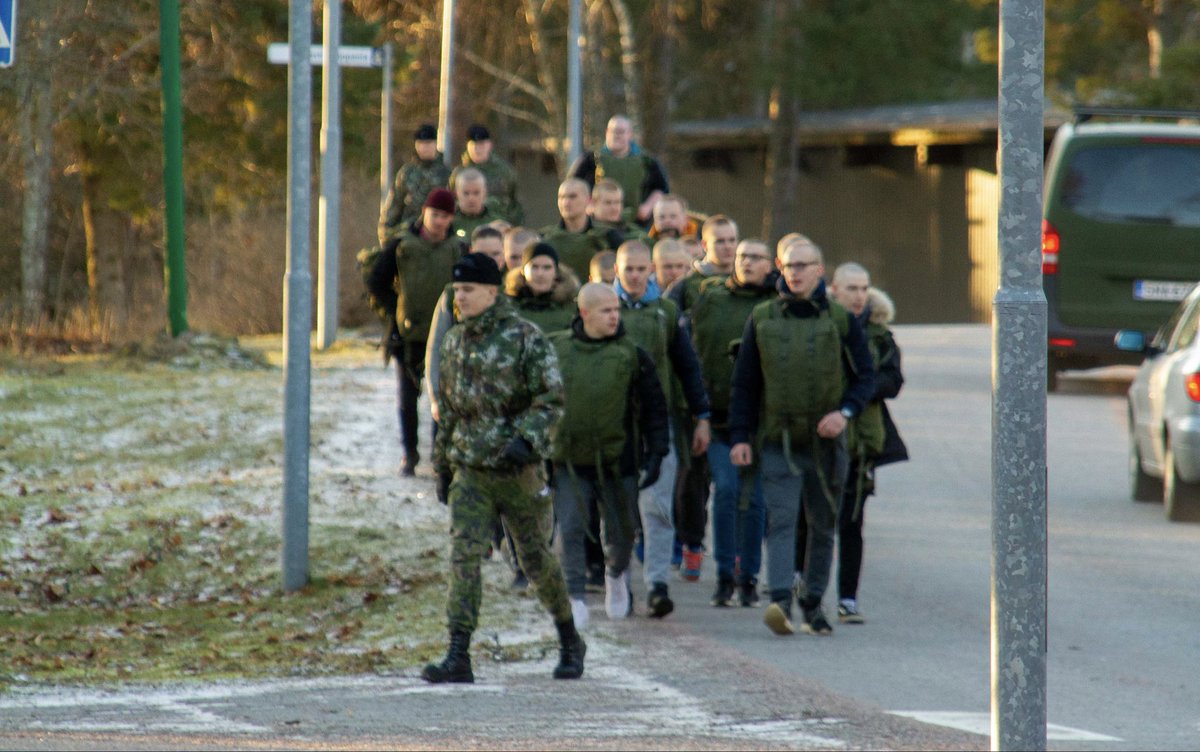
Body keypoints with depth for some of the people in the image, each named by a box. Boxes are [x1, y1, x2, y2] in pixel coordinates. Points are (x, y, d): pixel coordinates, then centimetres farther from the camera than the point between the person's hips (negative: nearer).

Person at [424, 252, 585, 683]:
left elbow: (551, 399, -12)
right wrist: (442, 466, 20)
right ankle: (458, 657, -16)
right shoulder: (454, 343, 10)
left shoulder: (525, 339, -8)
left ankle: (570, 642, 28)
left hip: (517, 470, -4)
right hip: (469, 472, 4)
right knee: (464, 556, -11)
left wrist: (526, 439, -27)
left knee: (536, 559, 8)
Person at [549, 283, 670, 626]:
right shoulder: (556, 350, 1)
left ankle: (616, 573, 41)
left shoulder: (631, 355, -2)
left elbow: (654, 407, 3)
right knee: (570, 528, -10)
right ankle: (574, 598, -5)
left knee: (620, 531, 10)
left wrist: (655, 453, -3)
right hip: (569, 460, 0)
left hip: (616, 460, 0)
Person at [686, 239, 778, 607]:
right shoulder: (709, 296, 8)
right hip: (718, 411, 1)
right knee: (725, 488, -11)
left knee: (753, 497, 2)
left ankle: (749, 577, 13)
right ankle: (725, 574, -3)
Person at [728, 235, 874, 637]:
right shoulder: (762, 318, 5)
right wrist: (740, 436, 1)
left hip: (826, 441, 1)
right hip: (778, 439, -1)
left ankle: (813, 604, 19)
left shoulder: (840, 320, 2)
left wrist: (845, 411, -14)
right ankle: (781, 601, -26)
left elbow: (865, 376, 5)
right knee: (780, 519, -14)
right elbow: (744, 383, 9)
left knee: (823, 524, 8)